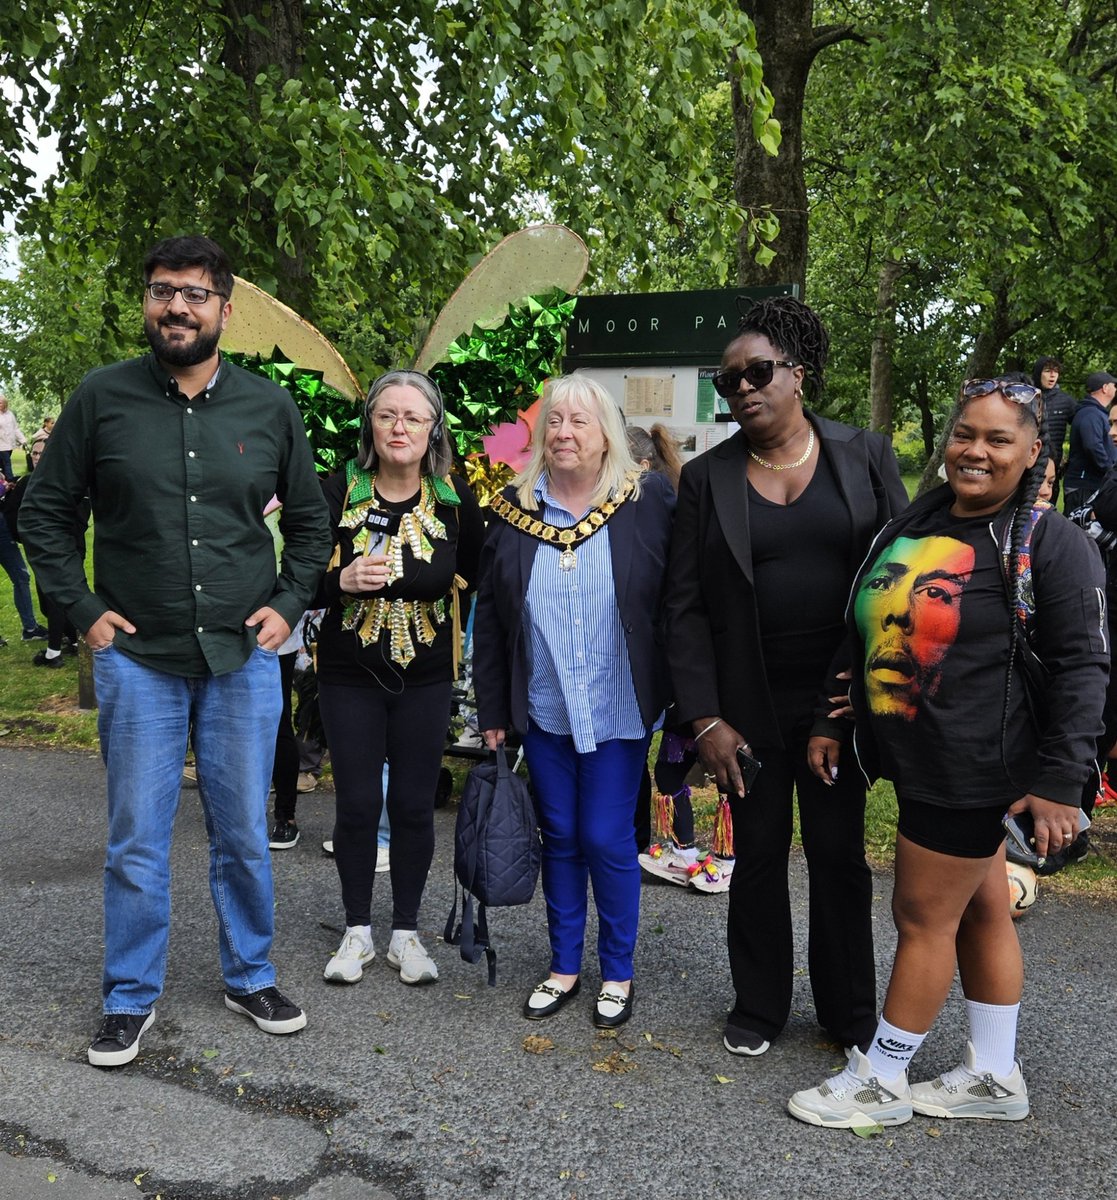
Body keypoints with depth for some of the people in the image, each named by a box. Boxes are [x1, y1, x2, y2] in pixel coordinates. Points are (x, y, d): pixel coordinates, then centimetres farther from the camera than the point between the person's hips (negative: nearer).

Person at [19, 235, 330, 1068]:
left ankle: (250, 978, 30)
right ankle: (132, 999, 23)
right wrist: (84, 609, -3)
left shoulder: (269, 408, 3)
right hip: (138, 658, -1)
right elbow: (43, 513, 5)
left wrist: (288, 605, 2)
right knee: (138, 841, 6)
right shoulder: (102, 398, -2)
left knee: (244, 835, 11)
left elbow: (311, 519, 13)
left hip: (243, 657, 2)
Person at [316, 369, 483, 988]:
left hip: (425, 678, 1)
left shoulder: (455, 499, -4)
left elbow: (477, 573, 11)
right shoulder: (339, 492, -6)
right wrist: (342, 582, -23)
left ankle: (406, 932, 24)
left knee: (414, 805, 7)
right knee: (357, 804, 5)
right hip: (350, 676, 0)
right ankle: (357, 930, 24)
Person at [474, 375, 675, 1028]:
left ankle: (619, 973, 24)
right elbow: (490, 616, 5)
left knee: (607, 840, 3)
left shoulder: (650, 499, -7)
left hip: (619, 711, -3)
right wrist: (493, 710, 5)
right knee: (560, 837, 13)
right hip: (543, 710, 3)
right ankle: (565, 966, 30)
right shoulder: (515, 507, 1)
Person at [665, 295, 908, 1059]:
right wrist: (705, 718, -8)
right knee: (759, 855, 12)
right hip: (750, 708, 0)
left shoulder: (866, 457, 0)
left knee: (840, 854, 11)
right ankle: (760, 1006, 30)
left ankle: (851, 1011, 29)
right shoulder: (708, 477, 0)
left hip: (842, 702, 0)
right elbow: (686, 606, -2)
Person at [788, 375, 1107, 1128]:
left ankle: (881, 1082, 20)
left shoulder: (1049, 543, -11)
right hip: (915, 756, 7)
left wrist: (1058, 781, -16)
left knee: (924, 917, 3)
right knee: (979, 908, 18)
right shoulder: (914, 523, 9)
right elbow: (861, 630, 15)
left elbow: (1082, 664, -12)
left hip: (972, 767, -7)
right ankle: (995, 1077, 32)